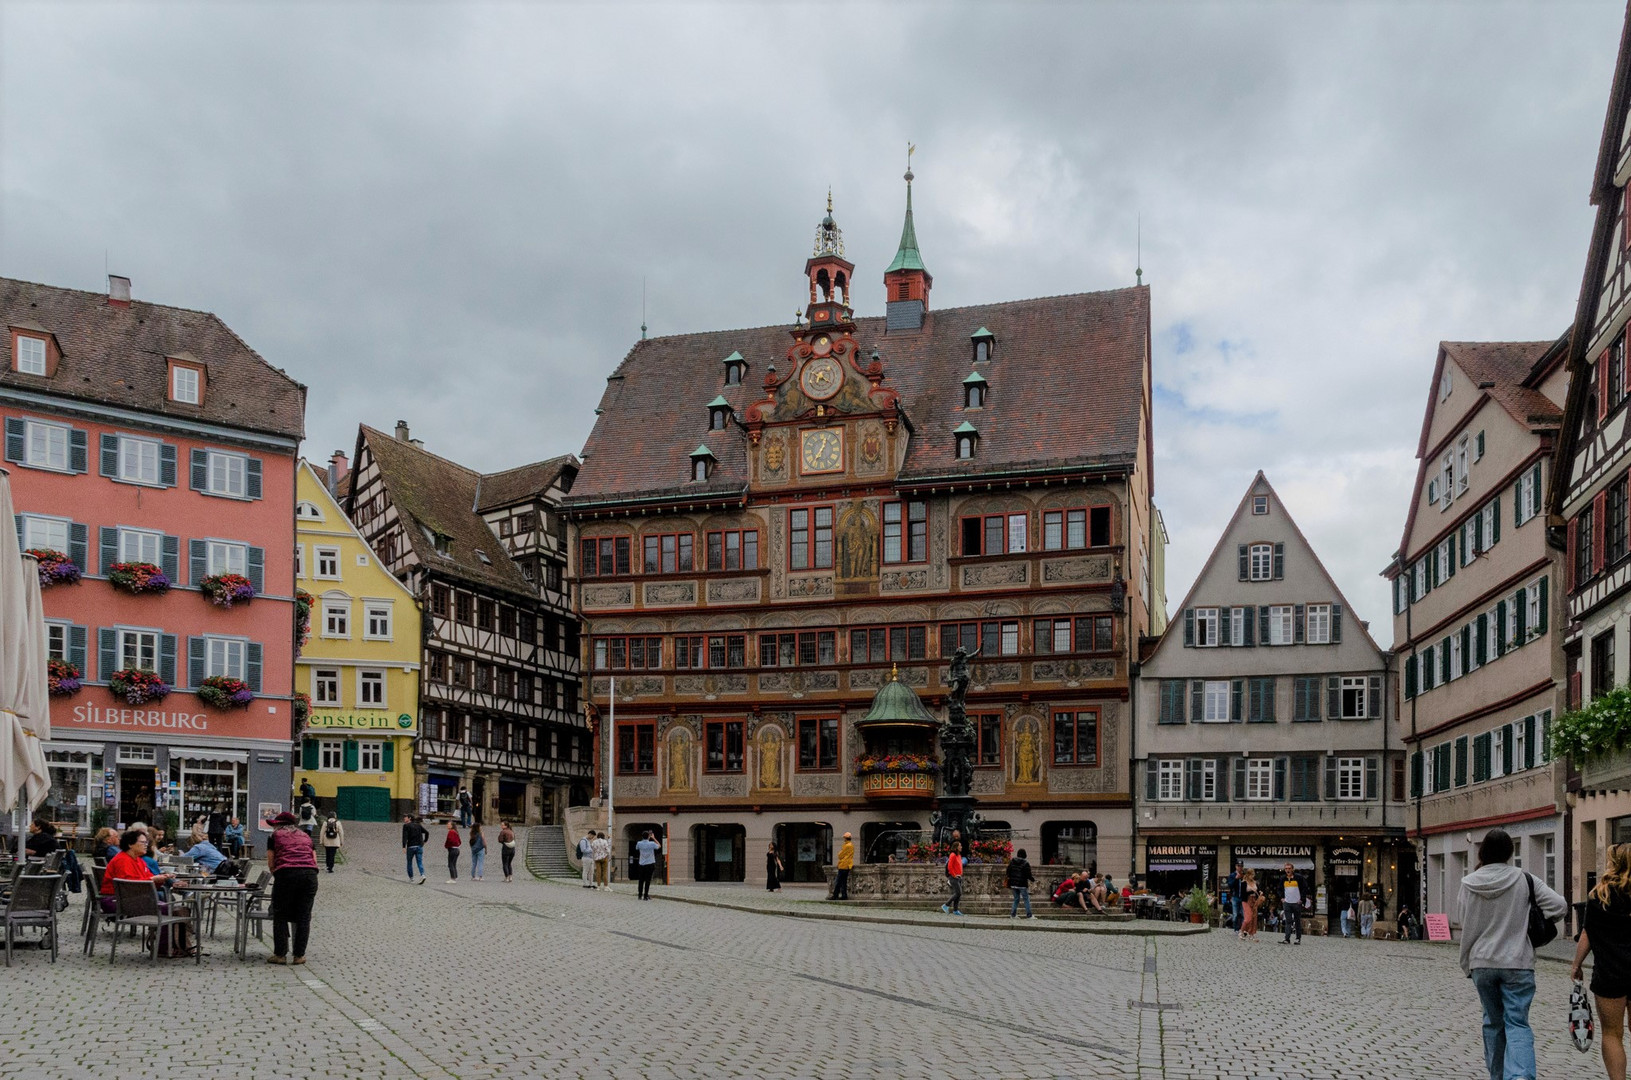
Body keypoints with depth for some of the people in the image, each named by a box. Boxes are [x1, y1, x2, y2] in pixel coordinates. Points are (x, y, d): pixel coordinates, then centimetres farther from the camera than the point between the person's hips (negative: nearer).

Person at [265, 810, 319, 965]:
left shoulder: (275, 835, 18)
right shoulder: (306, 836, 27)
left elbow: (271, 863, 14)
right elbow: (315, 860, 21)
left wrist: (276, 876, 29)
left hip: (286, 873, -3)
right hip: (310, 874, 3)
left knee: (280, 916, 7)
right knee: (303, 916, 7)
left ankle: (280, 954, 5)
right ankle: (299, 955, 6)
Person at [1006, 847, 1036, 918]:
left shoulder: (1011, 862, 3)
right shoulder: (1025, 864, -13)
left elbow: (1008, 873, 8)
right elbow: (1028, 875, -11)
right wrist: (1033, 879, 8)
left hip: (1013, 884, 5)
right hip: (1022, 885, -5)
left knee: (1016, 899, 15)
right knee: (1026, 899, 4)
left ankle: (1013, 914, 11)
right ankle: (1029, 915, 3)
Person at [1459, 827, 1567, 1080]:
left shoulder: (1469, 883, -3)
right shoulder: (1524, 880, -7)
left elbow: (1467, 929, 2)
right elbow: (1560, 905, -7)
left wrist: (1467, 964, 12)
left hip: (1482, 963, 2)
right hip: (1517, 963, -2)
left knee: (1493, 1022, 16)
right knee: (1517, 1023, -3)